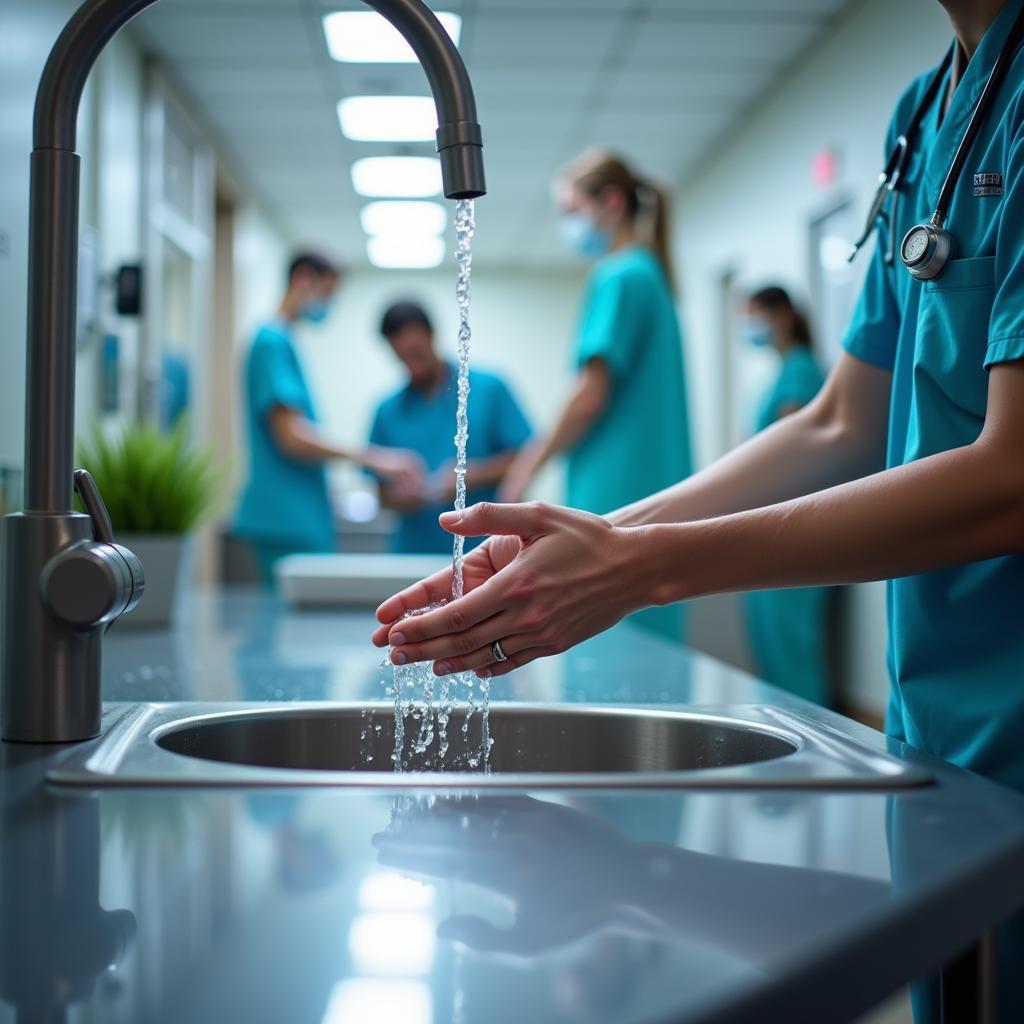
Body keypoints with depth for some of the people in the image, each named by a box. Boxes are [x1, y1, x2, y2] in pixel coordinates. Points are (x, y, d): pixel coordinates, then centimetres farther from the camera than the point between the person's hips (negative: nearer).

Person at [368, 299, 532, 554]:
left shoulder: (489, 390, 1)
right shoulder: (388, 412, 7)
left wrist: (473, 476, -14)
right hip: (415, 550, 2)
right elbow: (383, 491, 12)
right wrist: (401, 497, -10)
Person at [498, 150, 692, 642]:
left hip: (615, 496, -9)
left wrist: (533, 461, -1)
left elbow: (591, 395, -14)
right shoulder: (649, 275, 19)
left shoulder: (618, 277, -9)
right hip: (650, 489, 9)